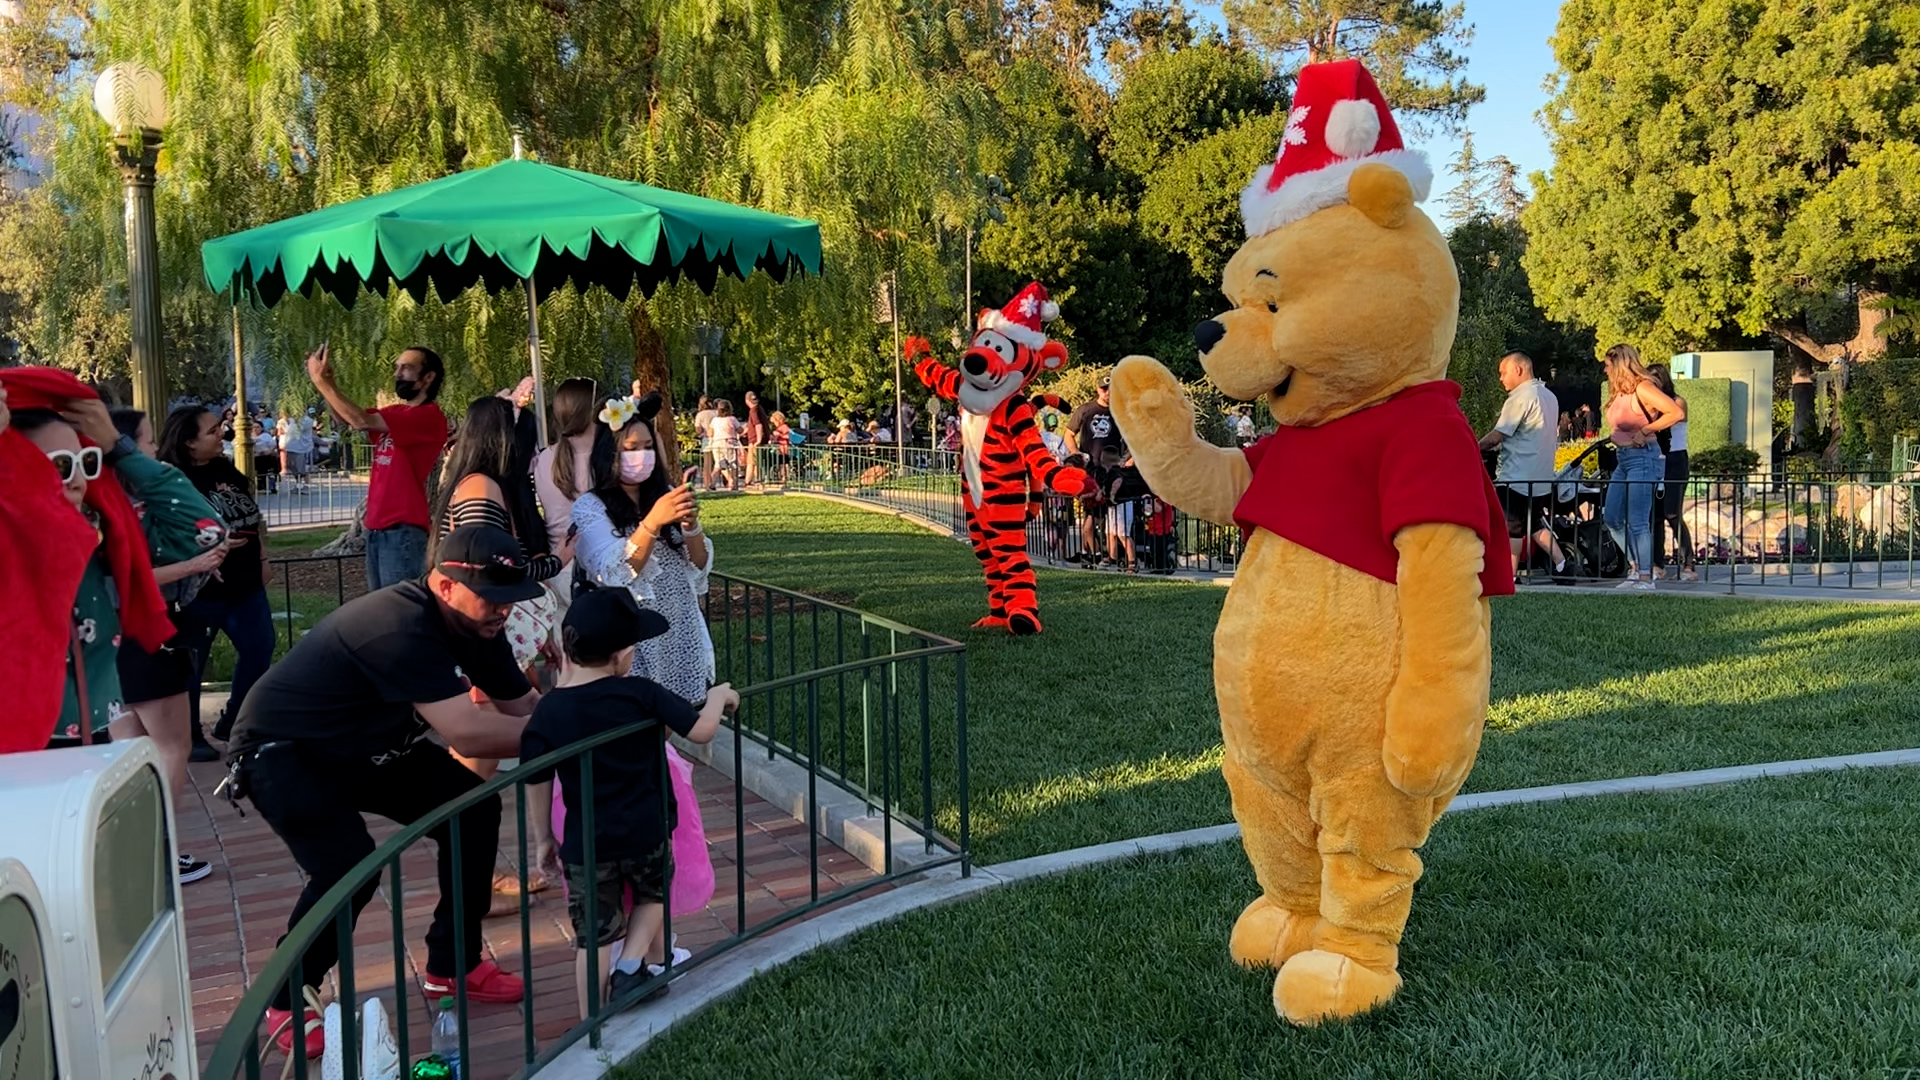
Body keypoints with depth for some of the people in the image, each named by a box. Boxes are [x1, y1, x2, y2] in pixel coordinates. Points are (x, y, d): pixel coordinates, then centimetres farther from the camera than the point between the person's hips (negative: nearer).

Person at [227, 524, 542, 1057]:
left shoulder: (474, 623, -8)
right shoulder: (402, 628, -36)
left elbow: (522, 703, -1)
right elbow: (468, 733, -42)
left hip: (369, 746, 9)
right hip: (283, 752, -8)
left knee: (475, 809, -2)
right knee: (349, 866, -26)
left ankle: (452, 965, 14)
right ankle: (288, 1004, 0)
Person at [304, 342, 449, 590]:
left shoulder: (430, 416, -12)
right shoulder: (395, 413, 16)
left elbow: (361, 421, -18)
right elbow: (345, 418, 10)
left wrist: (320, 380, -13)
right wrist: (326, 380, -6)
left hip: (403, 529, -9)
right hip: (377, 526, 9)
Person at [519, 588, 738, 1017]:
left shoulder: (549, 711, -8)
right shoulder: (641, 694, -13)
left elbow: (536, 782, -6)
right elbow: (700, 730, -13)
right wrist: (718, 697, 7)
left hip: (586, 844, 1)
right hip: (646, 833, 0)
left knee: (593, 936, 11)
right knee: (653, 895, 30)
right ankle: (633, 963, 14)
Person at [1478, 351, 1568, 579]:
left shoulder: (1520, 398, -15)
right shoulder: (1549, 397, 15)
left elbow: (1497, 435, -18)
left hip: (1517, 477, -9)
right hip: (1543, 477, 9)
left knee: (1512, 528, -2)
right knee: (1536, 524, 18)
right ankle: (1562, 565, 12)